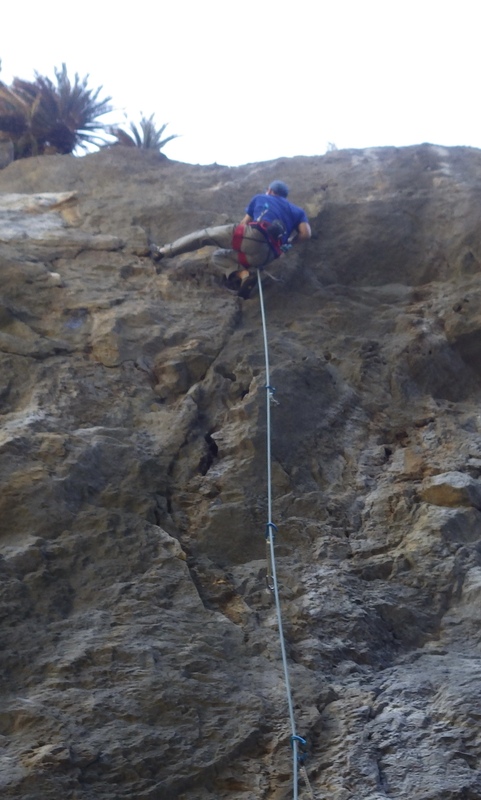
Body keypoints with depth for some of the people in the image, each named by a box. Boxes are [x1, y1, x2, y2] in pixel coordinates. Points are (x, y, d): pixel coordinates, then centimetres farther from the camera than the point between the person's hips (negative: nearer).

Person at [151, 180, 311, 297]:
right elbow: (306, 233, 12)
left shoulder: (260, 198, 26)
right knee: (218, 256, 25)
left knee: (205, 235, 16)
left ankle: (163, 252, 11)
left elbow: (244, 223, 26)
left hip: (254, 236, -3)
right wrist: (286, 241, 29)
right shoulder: (297, 211, 30)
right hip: (265, 256, 3)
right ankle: (244, 273, -4)